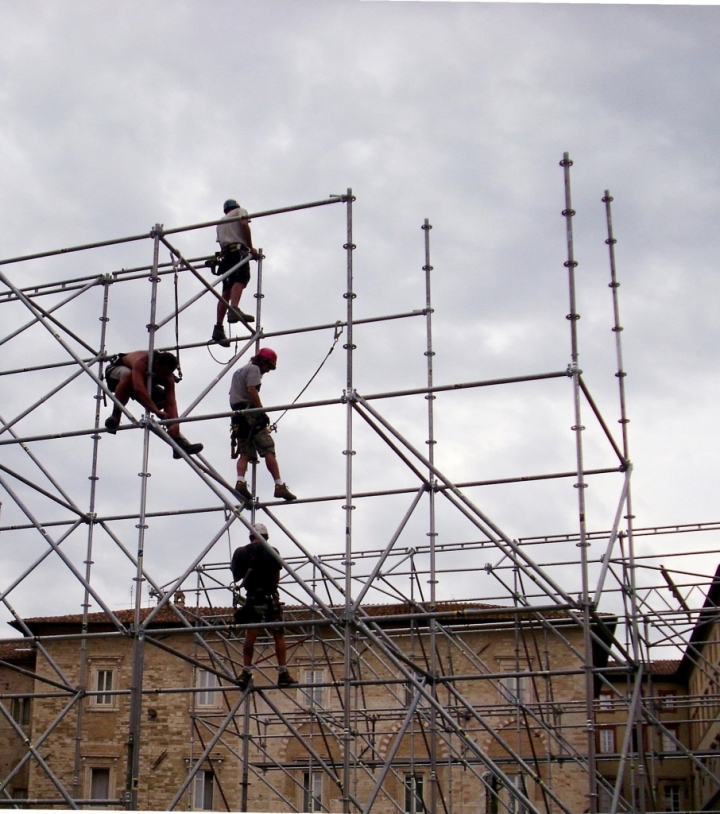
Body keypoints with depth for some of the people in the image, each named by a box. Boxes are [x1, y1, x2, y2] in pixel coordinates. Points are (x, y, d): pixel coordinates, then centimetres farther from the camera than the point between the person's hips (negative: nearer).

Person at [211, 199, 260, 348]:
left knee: (226, 291, 1)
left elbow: (221, 243, 21)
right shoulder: (240, 211, 19)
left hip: (226, 254, 6)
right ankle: (234, 310, -52)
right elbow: (244, 225, -3)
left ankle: (218, 328, -8)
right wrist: (251, 248, -4)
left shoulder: (220, 222, 34)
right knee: (240, 279, -25)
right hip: (238, 250, -6)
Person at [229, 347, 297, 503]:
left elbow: (232, 395, 27)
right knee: (268, 451, -11)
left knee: (245, 453, -1)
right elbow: (252, 390, -13)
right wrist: (263, 413, -16)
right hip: (251, 415, -8)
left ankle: (240, 482, -22)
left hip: (238, 418, 8)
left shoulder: (238, 372, 30)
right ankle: (279, 486, -18)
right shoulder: (254, 369, 1)